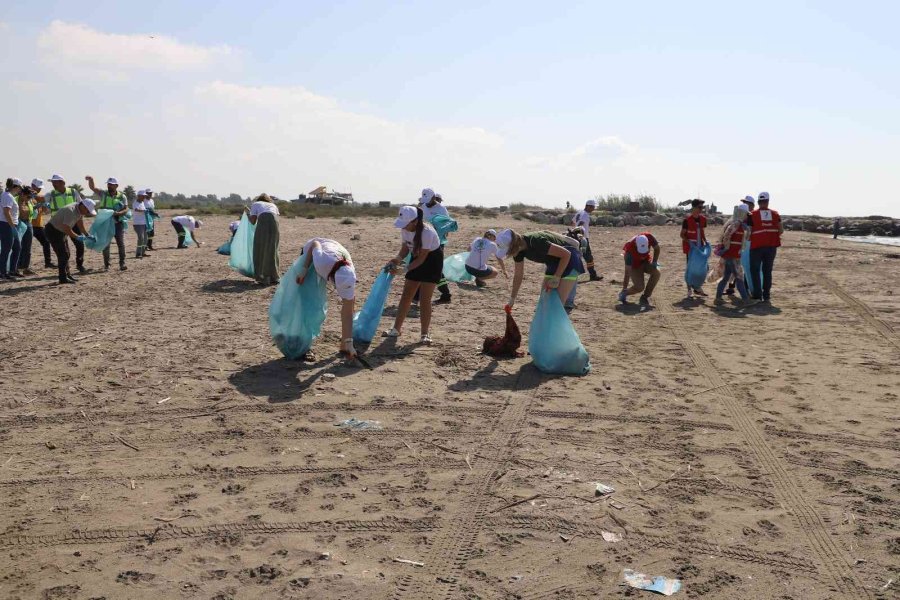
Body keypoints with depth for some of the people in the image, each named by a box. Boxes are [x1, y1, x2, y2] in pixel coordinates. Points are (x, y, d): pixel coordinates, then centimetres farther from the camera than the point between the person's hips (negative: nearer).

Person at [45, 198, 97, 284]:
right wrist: (78, 237, -22)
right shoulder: (71, 211, -32)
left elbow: (80, 223, 10)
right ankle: (63, 278, -5)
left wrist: (87, 235, 5)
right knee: (63, 254, -10)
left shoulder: (80, 210, -3)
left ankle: (67, 275, 24)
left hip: (61, 231, 10)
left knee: (66, 254, 15)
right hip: (53, 231, -10)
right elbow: (67, 230, -33)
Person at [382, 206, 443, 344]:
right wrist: (398, 258, -23)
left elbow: (422, 258, -29)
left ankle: (424, 334, 0)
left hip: (432, 261, -6)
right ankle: (396, 329, 15)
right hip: (417, 259, 6)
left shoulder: (427, 232, -34)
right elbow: (405, 248, -2)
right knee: (406, 295, 6)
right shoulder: (405, 229, -14)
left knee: (424, 299, -10)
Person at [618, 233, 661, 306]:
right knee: (640, 287, -20)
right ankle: (623, 294, 11)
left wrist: (654, 262, -15)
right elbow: (627, 272, -33)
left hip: (646, 261, 5)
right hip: (635, 265, -5)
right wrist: (624, 289, -31)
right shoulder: (630, 248, -36)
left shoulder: (649, 237, -28)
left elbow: (657, 248, -4)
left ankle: (645, 297, -7)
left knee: (656, 272, -23)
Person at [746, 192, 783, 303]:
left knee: (755, 270, 8)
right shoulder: (775, 214, 4)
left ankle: (757, 295, 1)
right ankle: (766, 295, 12)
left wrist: (749, 239, 11)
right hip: (771, 246, 3)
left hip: (757, 246, -3)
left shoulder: (752, 215, -6)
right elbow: (781, 230, 3)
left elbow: (749, 232, -8)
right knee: (767, 271, 12)